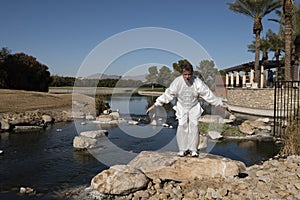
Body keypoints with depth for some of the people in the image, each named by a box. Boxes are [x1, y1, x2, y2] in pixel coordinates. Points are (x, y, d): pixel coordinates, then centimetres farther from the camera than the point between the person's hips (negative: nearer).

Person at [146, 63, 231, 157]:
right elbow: (168, 94, -13)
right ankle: (183, 149, 2)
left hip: (194, 107, 0)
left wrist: (221, 104, -9)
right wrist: (154, 105, -16)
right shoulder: (177, 81, -18)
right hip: (181, 108, 0)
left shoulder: (197, 82, -18)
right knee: (182, 126, -10)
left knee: (194, 126, -9)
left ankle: (193, 149, 3)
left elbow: (208, 94, -11)